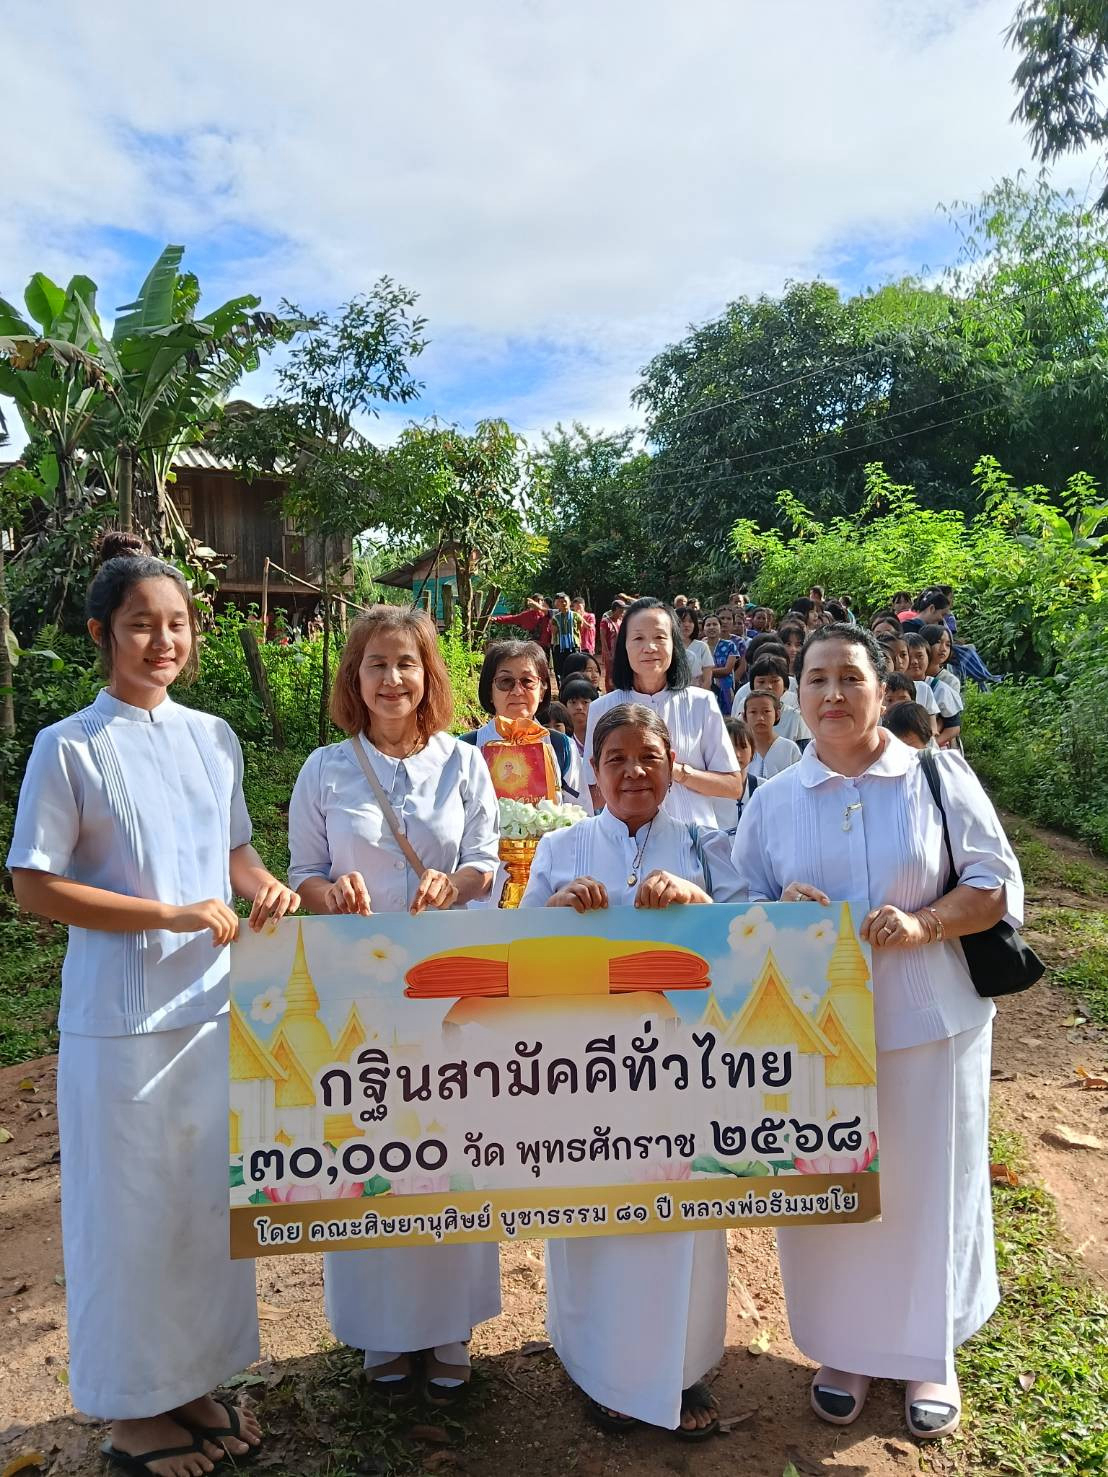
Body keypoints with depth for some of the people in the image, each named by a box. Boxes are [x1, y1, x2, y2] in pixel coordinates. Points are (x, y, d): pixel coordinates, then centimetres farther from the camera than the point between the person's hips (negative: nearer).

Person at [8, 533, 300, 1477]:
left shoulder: (214, 738, 5)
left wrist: (266, 890, -7)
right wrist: (170, 915, -18)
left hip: (216, 1002, 5)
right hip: (122, 1018, -5)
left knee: (212, 1200, 16)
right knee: (131, 1211, 9)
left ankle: (195, 1382, 37)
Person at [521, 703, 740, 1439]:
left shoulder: (704, 845, 4)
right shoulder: (562, 848, 5)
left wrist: (692, 896, -24)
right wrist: (559, 906, -18)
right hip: (587, 1052, 0)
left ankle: (681, 1368, 29)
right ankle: (605, 1368, 29)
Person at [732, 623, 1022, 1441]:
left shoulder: (940, 777, -3)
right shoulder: (772, 800, 3)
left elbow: (997, 884, -3)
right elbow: (741, 908, 8)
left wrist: (923, 923, -20)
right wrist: (778, 912, -14)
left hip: (928, 1026, -1)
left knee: (926, 1188, 12)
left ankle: (930, 1352, 35)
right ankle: (844, 1347, 35)